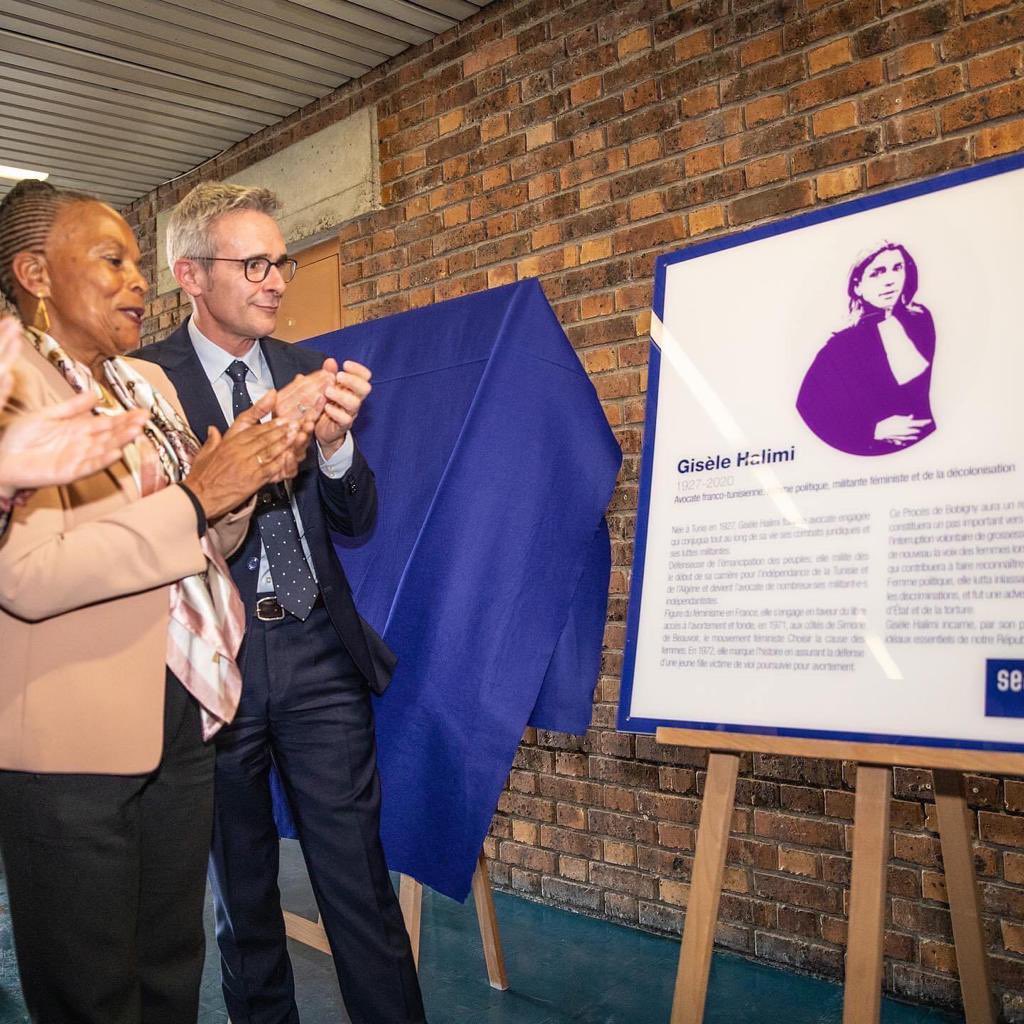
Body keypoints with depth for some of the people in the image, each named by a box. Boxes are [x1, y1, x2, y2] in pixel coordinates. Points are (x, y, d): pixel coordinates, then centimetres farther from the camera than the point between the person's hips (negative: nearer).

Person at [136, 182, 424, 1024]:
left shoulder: (305, 372, 7)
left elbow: (356, 522, 8)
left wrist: (333, 442, -12)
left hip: (318, 651, 3)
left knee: (360, 877, 4)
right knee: (241, 889, 15)